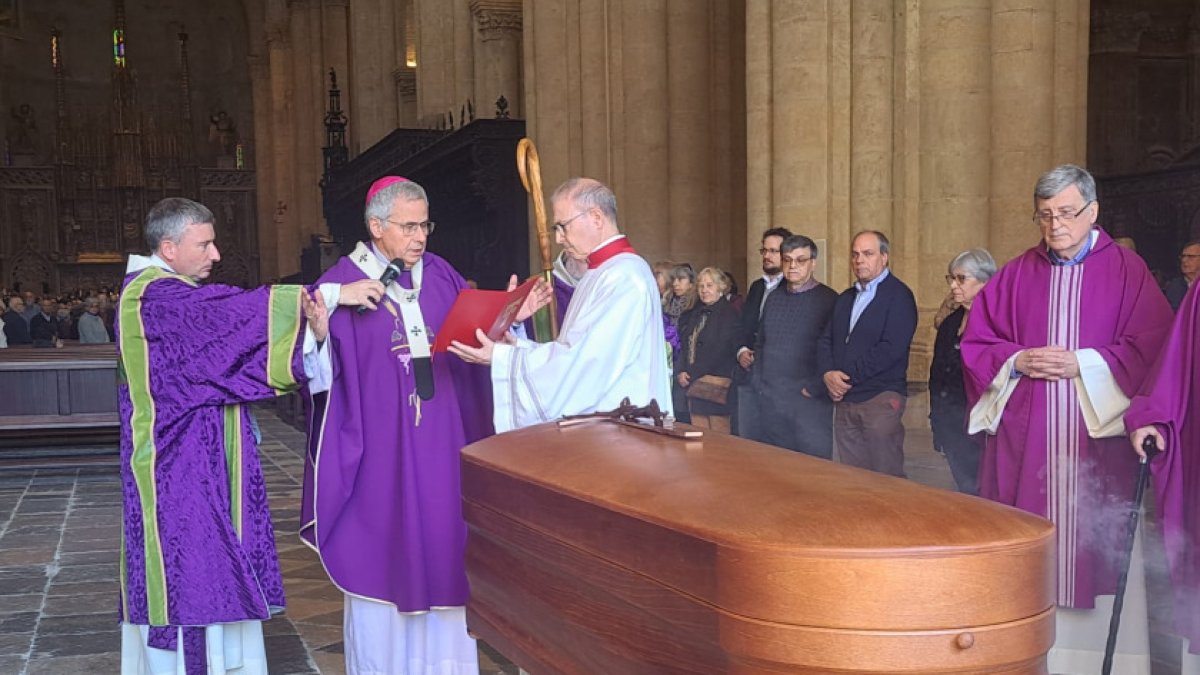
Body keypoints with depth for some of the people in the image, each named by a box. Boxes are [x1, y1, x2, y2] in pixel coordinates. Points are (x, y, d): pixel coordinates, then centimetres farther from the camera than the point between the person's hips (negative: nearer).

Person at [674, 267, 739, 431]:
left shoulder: (729, 314, -5)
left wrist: (691, 375, -11)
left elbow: (720, 351, -13)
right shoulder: (694, 314, 18)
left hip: (716, 387, -7)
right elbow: (684, 346, 16)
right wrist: (680, 373, -1)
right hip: (693, 387, 7)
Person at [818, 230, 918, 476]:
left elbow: (891, 348, -16)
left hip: (881, 398, -7)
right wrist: (828, 373, -6)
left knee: (885, 477, -3)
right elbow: (825, 341, 14)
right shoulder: (845, 298, 19)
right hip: (844, 399, 7)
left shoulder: (898, 295, -6)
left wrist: (848, 375, -15)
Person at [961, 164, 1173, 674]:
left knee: (1095, 545, -1)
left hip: (1097, 432, -2)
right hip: (1024, 439, 2)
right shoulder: (1016, 275, 10)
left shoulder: (1127, 270, 4)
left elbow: (1152, 346, -3)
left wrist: (1083, 364, -12)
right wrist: (1017, 362, -8)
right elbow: (975, 343, 10)